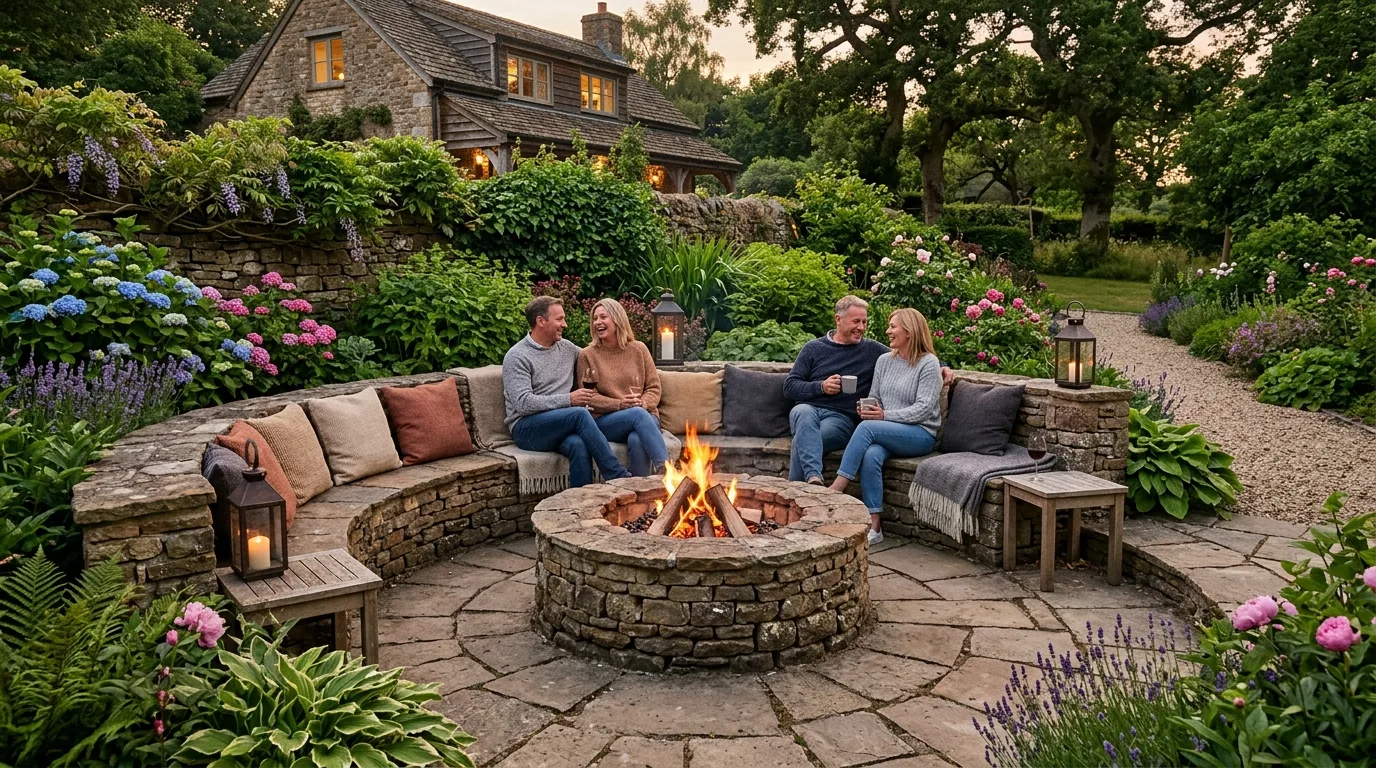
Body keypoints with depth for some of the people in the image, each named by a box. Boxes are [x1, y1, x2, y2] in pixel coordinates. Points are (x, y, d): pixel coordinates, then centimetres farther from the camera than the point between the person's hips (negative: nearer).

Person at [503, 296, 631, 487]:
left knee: (578, 445, -34)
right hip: (527, 429, -5)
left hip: (561, 425, 5)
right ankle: (619, 477, -30)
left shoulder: (566, 347, 17)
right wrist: (569, 399, -19)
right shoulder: (517, 357, -4)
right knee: (580, 414, -31)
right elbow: (523, 403, -16)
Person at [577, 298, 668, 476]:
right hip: (605, 420, -1)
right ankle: (666, 467, -39)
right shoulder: (587, 355, 6)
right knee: (638, 414, -34)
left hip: (644, 415, 1)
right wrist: (619, 404, -15)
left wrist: (643, 403, -13)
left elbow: (654, 388, 10)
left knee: (637, 440, -35)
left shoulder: (639, 349, 10)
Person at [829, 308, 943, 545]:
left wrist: (886, 415, -21)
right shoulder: (884, 361, 15)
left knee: (867, 427, -31)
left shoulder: (928, 363, -4)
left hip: (920, 434, -5)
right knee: (871, 455, -31)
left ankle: (836, 489, -29)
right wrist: (866, 408, -6)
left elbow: (924, 408, -13)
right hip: (886, 434, 5)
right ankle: (873, 526, -29)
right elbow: (874, 398, 19)